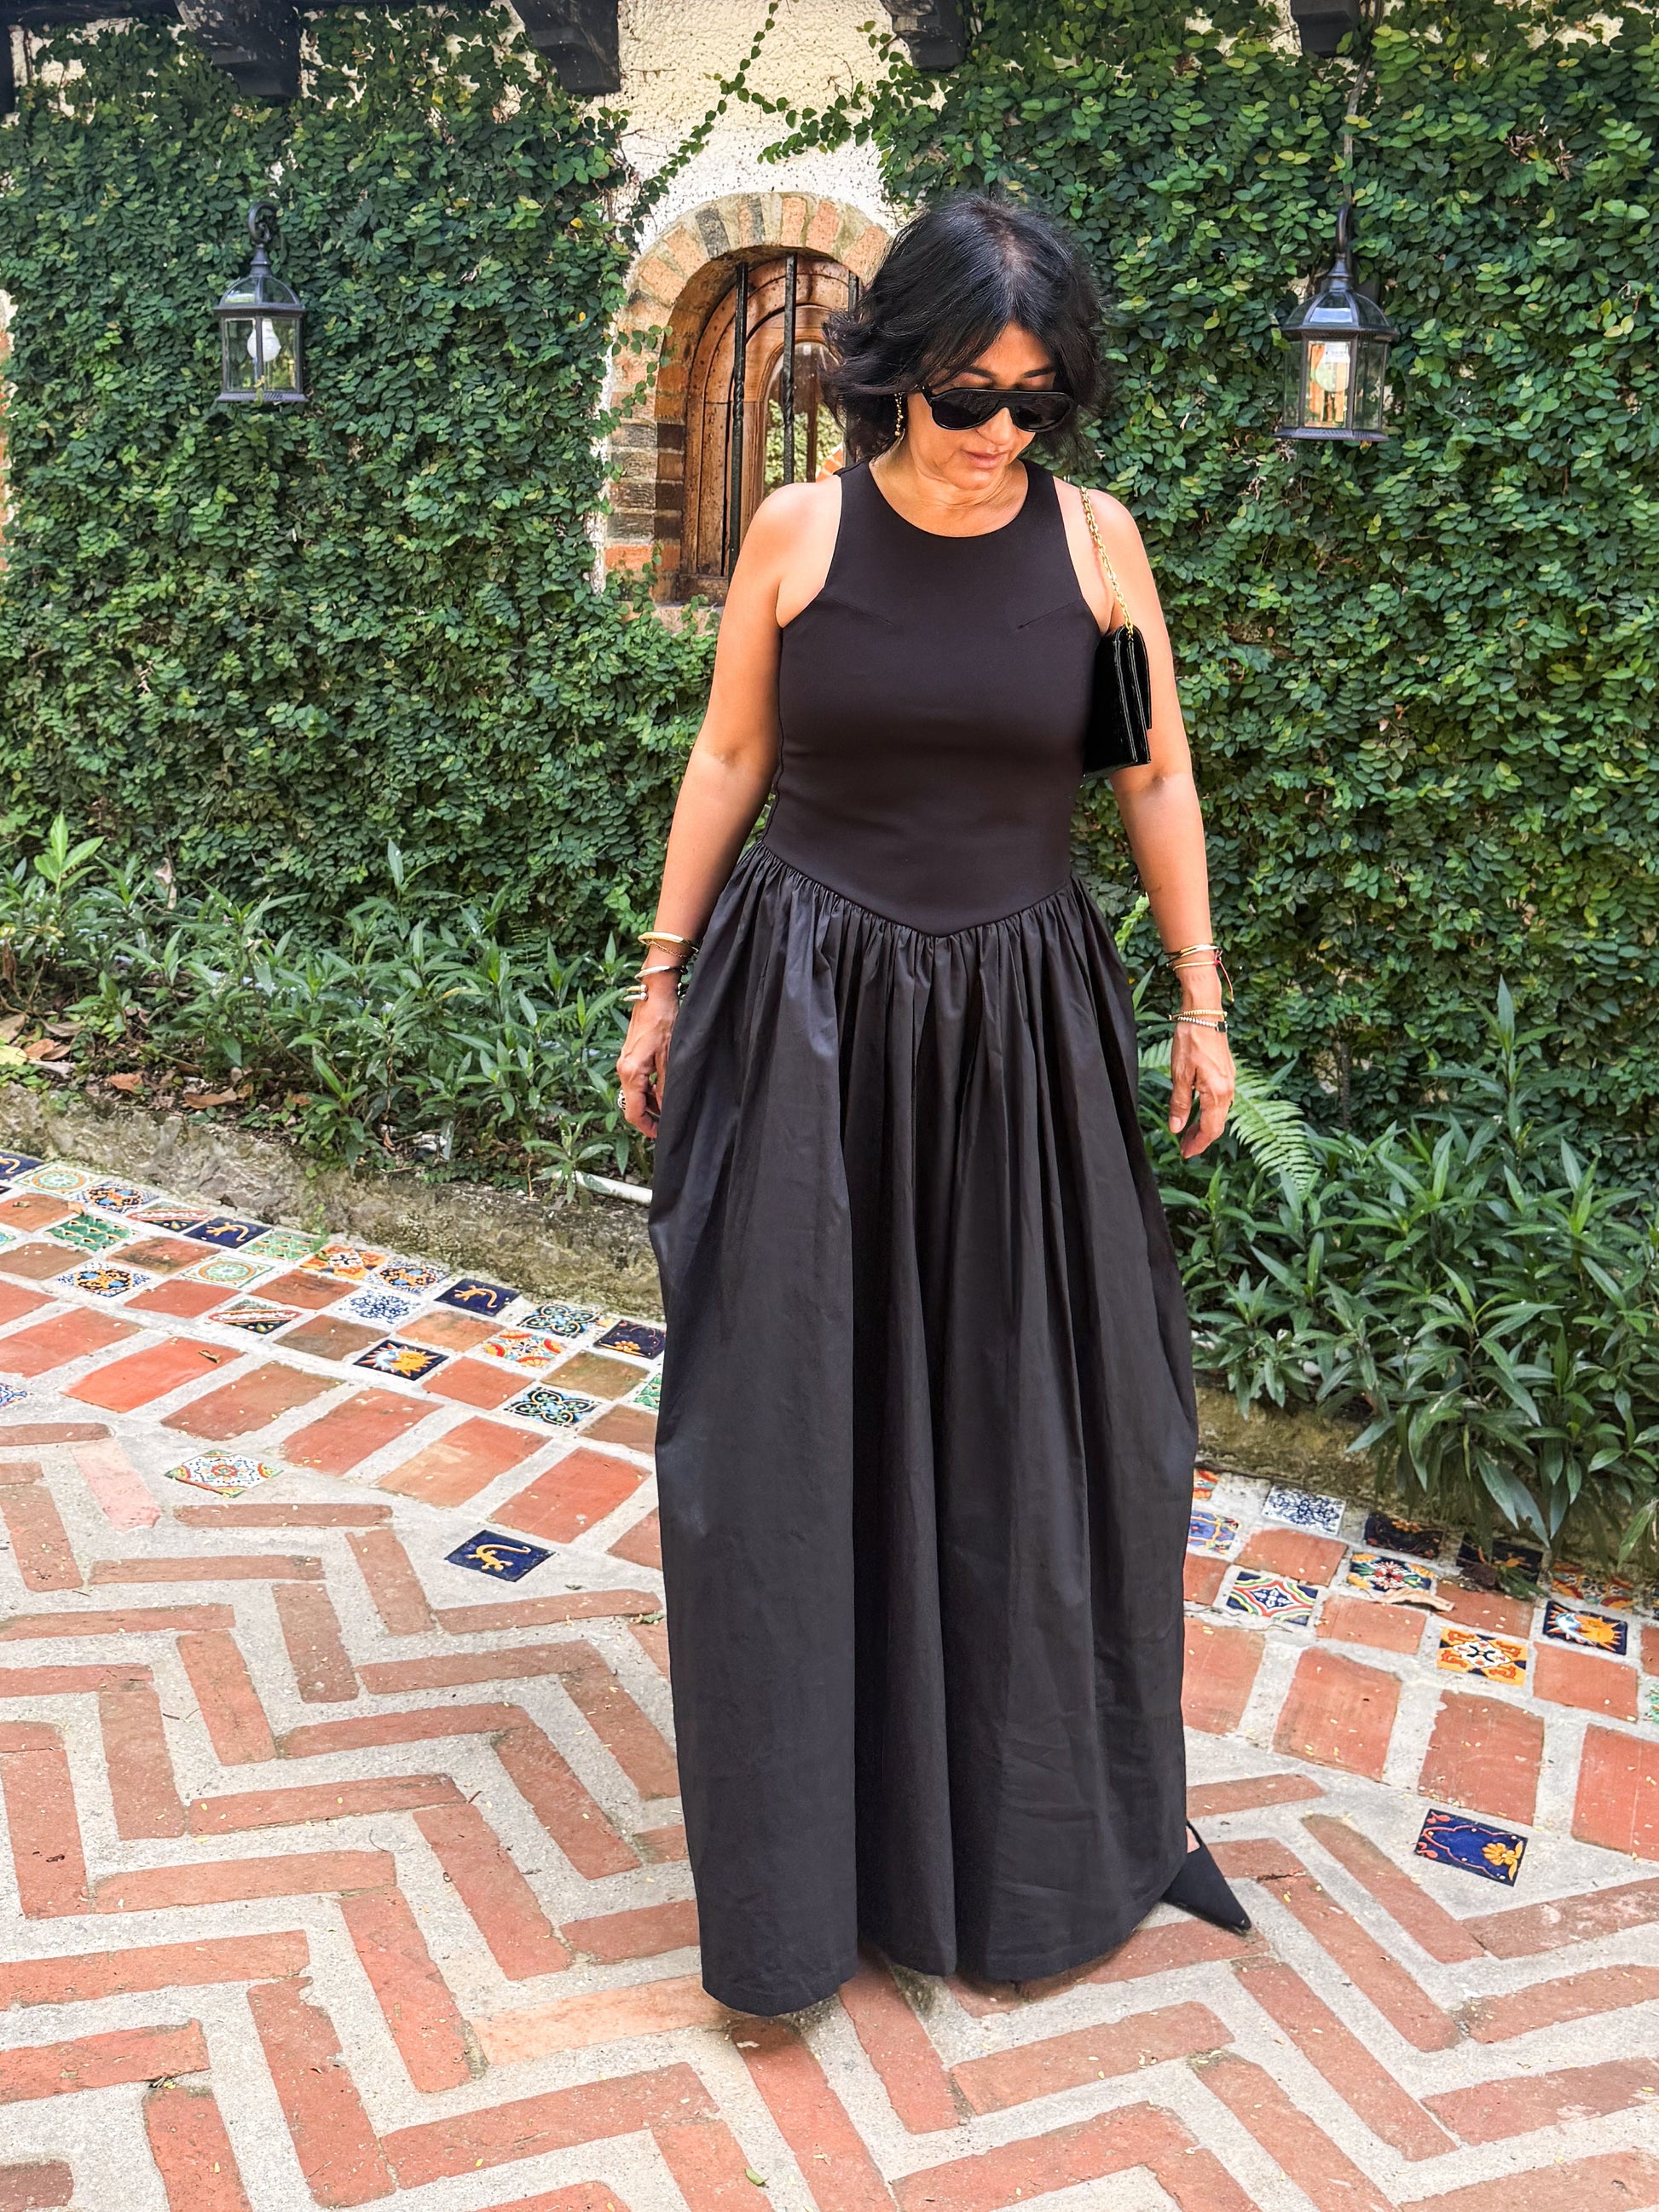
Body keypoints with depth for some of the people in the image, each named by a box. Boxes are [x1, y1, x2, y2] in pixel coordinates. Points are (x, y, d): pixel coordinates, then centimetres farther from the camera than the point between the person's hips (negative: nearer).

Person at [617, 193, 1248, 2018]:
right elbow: (729, 758, 5)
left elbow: (1159, 783, 6)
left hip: (1021, 1030, 1)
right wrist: (663, 985, 5)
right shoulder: (799, 531, -2)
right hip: (808, 1015, -1)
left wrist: (1200, 1002, 5)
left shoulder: (1094, 539, 0)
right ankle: (802, 1867, 23)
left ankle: (1037, 1840, 35)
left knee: (1037, 1424, 10)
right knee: (793, 1428, 3)